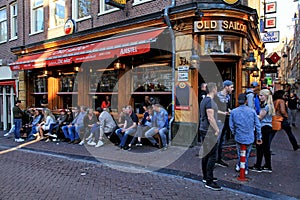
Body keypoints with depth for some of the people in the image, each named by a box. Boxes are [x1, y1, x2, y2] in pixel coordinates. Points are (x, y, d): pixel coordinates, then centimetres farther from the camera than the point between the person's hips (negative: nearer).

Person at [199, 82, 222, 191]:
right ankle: (209, 181, -4)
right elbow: (210, 118, -22)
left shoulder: (204, 100, 14)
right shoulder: (210, 101, -17)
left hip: (204, 130, 11)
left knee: (206, 154, 16)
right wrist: (217, 129, -14)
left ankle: (206, 177, 28)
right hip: (209, 131, -11)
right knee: (212, 156, -8)